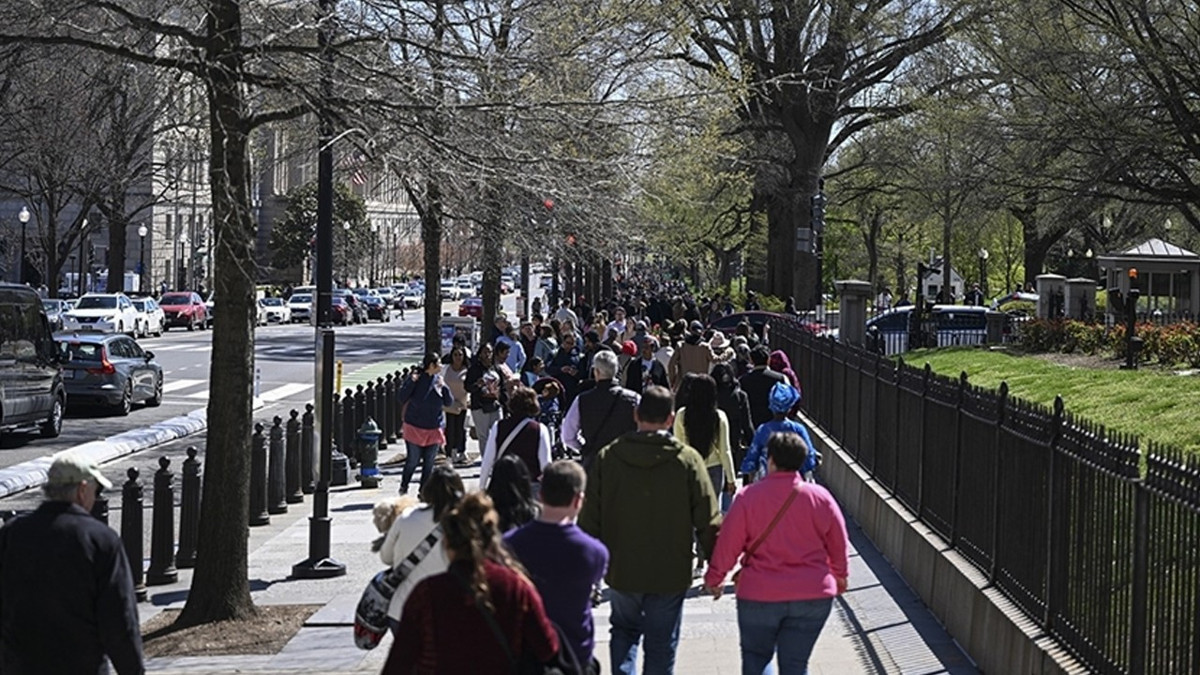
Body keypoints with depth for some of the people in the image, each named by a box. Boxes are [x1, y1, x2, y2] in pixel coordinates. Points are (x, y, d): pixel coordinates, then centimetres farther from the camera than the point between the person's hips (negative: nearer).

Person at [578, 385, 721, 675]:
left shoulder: (608, 457, -5)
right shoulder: (687, 460, -10)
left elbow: (589, 518, -2)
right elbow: (708, 521, -9)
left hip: (621, 571, 2)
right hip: (669, 574, -2)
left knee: (624, 628, 24)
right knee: (661, 643, 9)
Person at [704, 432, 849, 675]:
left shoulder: (748, 496, -9)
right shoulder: (820, 497, -2)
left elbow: (727, 544, -4)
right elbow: (838, 544, 9)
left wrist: (714, 579, 12)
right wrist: (840, 575, 27)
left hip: (760, 595, -2)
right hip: (814, 595, 2)